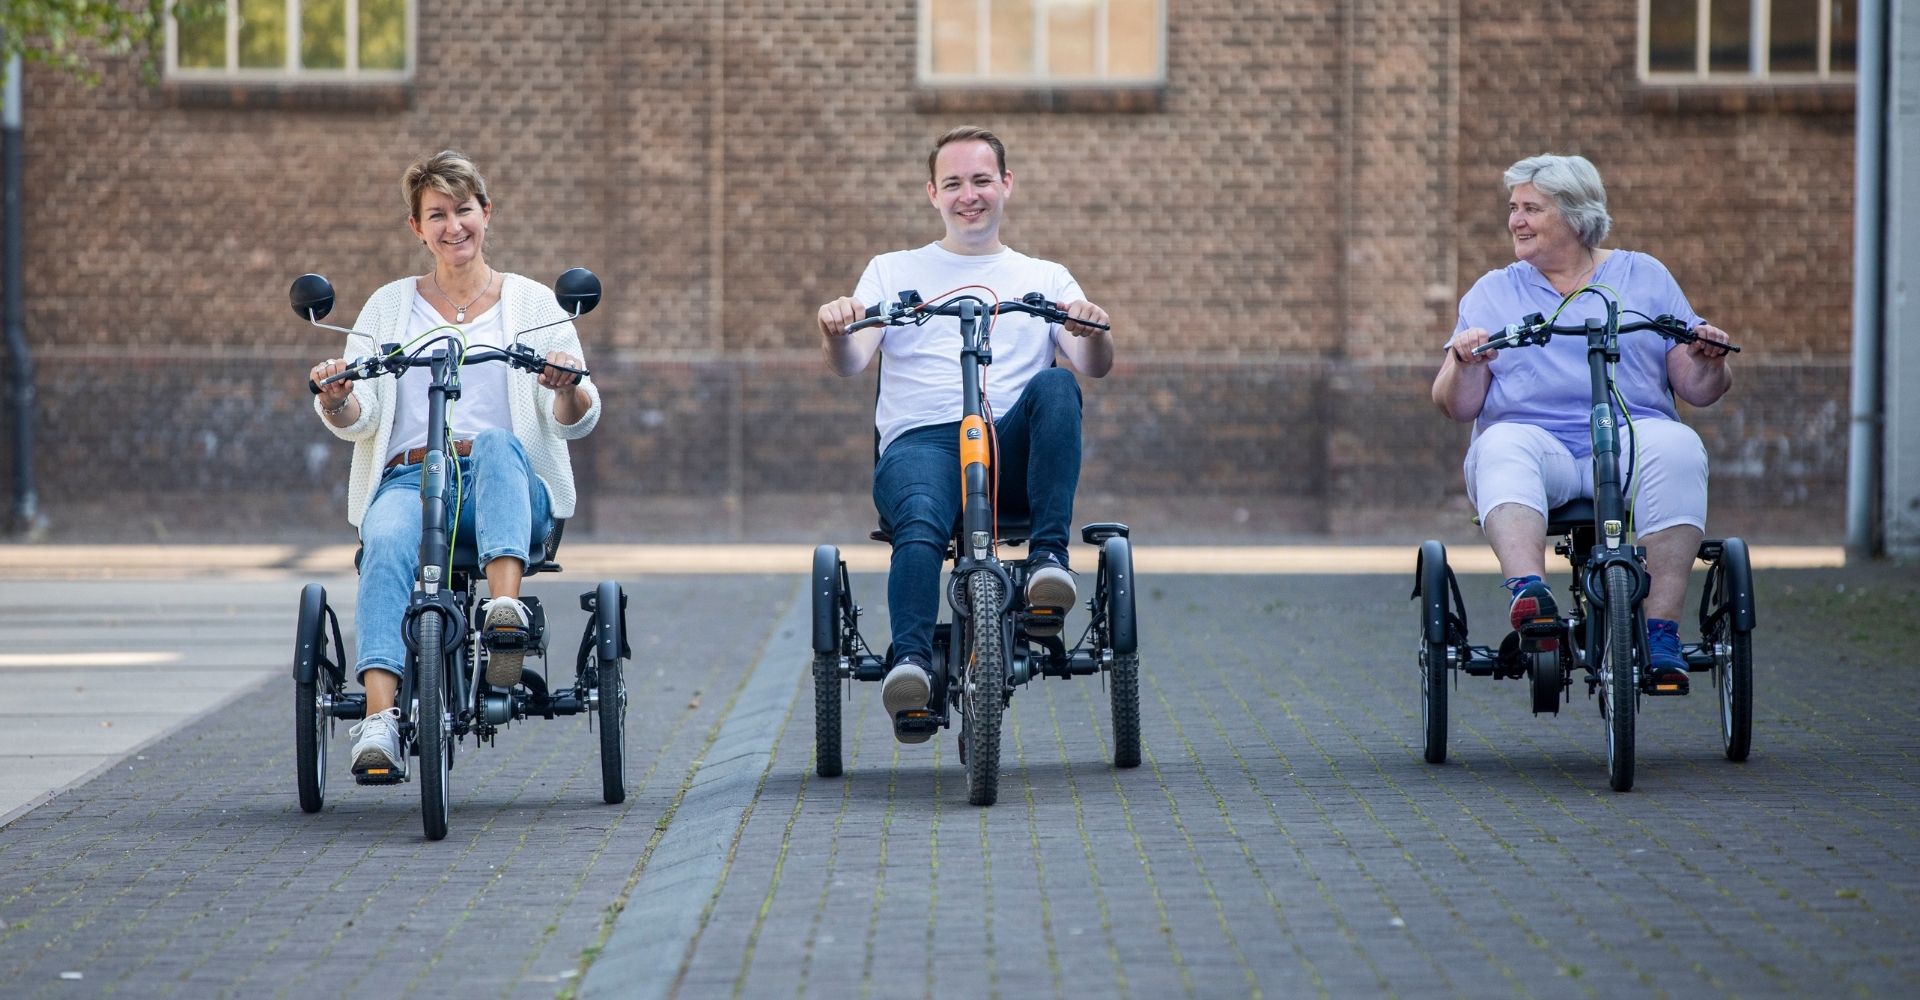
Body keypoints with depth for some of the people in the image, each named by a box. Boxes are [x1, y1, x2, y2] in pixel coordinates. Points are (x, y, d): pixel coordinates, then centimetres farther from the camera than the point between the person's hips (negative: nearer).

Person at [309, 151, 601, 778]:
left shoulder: (531, 303, 15)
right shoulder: (389, 307, 19)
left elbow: (575, 421, 5)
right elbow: (359, 420, 8)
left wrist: (568, 389, -19)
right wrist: (335, 402, -16)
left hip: (510, 491, 0)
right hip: (408, 479, 0)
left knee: (497, 443, -36)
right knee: (388, 541, -35)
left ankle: (506, 612, -55)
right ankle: (379, 721, -49)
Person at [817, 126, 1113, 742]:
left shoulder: (1046, 279, 22)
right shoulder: (893, 272, 21)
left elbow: (1094, 366, 6)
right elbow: (850, 363, 5)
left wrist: (1093, 333, -19)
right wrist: (836, 332, -19)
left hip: (1013, 446, 1)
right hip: (920, 442, -1)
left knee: (1056, 385, -32)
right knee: (919, 522, -36)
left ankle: (1049, 554, -34)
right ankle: (911, 662, -46)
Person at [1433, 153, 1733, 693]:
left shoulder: (1645, 277, 18)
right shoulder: (1492, 293, 19)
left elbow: (1697, 390, 12)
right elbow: (1457, 406, 9)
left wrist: (1708, 362, -10)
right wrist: (1464, 365, -12)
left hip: (1633, 436, 0)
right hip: (1535, 443, 0)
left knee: (1676, 446, -33)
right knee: (1504, 445, -34)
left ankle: (1661, 630, -36)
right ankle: (1529, 594, -57)